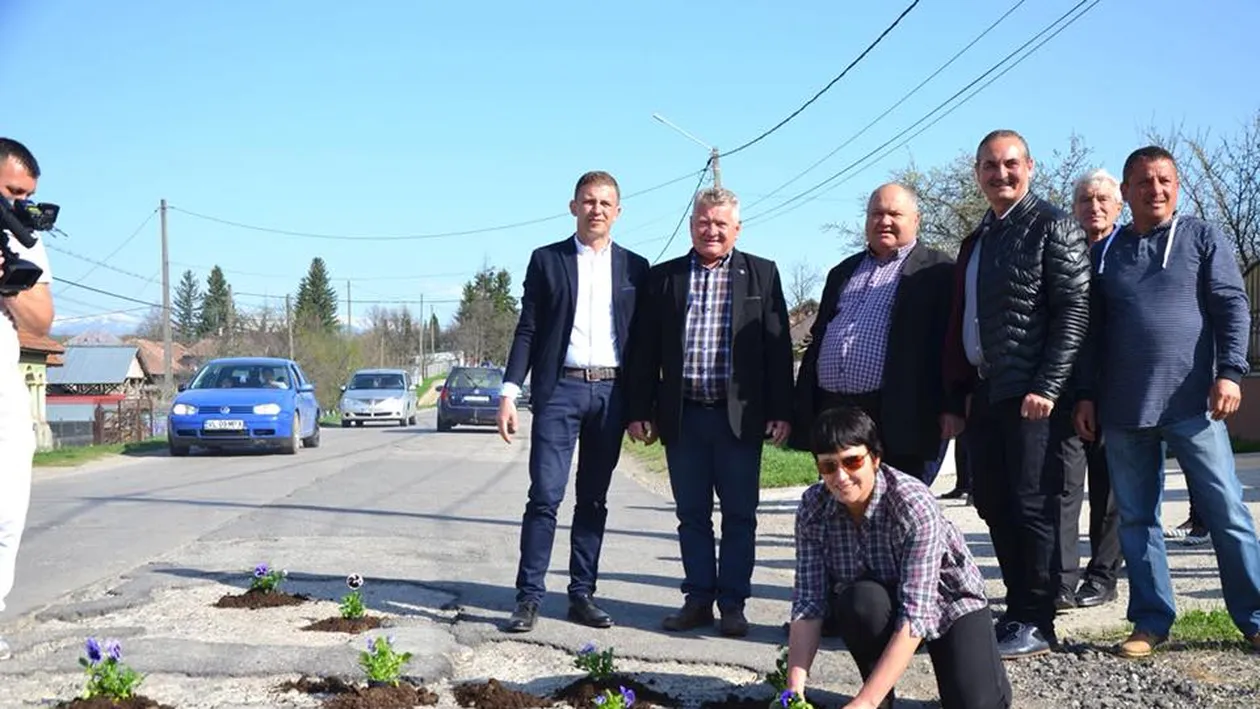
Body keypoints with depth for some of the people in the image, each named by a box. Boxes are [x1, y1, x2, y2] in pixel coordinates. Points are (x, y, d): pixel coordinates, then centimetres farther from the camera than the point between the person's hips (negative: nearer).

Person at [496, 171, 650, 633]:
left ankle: (582, 595, 15)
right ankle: (529, 598, -2)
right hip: (560, 388, -2)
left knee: (594, 500, 8)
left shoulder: (634, 268, 11)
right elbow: (527, 330, 4)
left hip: (612, 392, 2)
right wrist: (509, 392, -5)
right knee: (545, 496, -7)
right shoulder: (546, 260, 7)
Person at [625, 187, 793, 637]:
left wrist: (781, 410, -5)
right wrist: (640, 410, 3)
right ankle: (698, 599, 19)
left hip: (740, 415, -2)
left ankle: (733, 604, 14)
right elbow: (644, 350, 8)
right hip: (682, 415, 2)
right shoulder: (663, 277, 9)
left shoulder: (762, 275, 5)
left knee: (740, 515, 4)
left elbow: (778, 346, 1)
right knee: (691, 515, 9)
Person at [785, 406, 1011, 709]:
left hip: (949, 598, -2)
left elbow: (914, 616, -37)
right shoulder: (812, 508, -20)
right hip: (880, 606, 3)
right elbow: (808, 601, -21)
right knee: (859, 600, -33)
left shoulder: (915, 505, -33)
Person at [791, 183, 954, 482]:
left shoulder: (937, 272, 2)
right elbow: (818, 338, 21)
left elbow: (949, 342, -5)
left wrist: (949, 410, -13)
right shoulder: (843, 272, 21)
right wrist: (803, 410, 14)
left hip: (897, 423, -6)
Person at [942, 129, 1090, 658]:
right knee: (994, 506, 10)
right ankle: (1017, 610, 20)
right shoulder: (976, 242, 19)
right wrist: (955, 399, 15)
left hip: (1033, 395, -8)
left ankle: (1036, 624, 5)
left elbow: (1074, 313, -12)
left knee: (1033, 508, -4)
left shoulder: (1052, 227, -4)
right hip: (985, 394, 8)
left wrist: (1047, 388, -19)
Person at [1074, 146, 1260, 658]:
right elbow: (1092, 330, 15)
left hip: (1192, 402, -3)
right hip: (1123, 409, 3)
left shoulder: (1203, 238, 7)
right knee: (1136, 519, 6)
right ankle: (1152, 620, 14)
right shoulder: (1105, 252, 14)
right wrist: (1087, 395, 10)